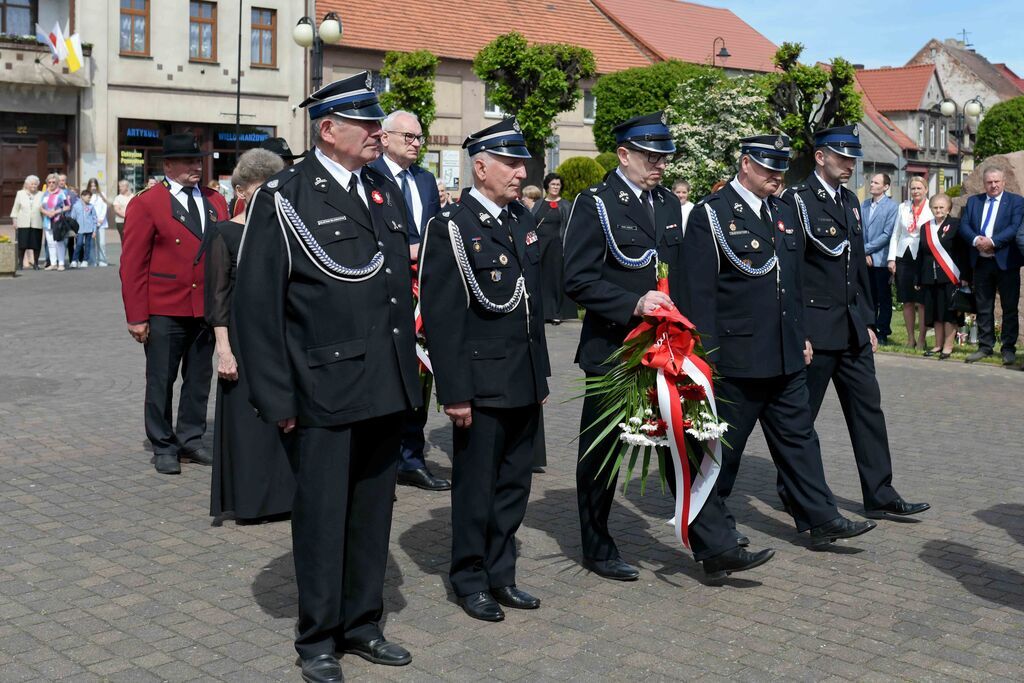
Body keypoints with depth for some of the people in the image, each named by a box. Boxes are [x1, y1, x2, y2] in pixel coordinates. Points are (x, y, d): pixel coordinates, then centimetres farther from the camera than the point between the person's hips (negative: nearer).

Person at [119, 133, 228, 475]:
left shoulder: (215, 201, 9)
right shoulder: (146, 203, -5)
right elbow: (132, 264, -7)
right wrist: (136, 317, -11)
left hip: (207, 308, 4)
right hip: (165, 311, -4)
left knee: (199, 379, 13)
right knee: (161, 381, 6)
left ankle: (190, 440, 26)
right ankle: (163, 447, 18)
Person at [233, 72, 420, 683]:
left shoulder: (386, 192, 11)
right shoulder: (285, 198, -8)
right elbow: (257, 304, -9)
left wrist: (409, 368, 14)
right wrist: (277, 399, -11)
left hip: (387, 390, 6)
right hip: (325, 391, -6)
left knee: (374, 511, 15)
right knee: (322, 515, 6)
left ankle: (363, 624, 31)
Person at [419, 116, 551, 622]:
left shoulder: (522, 219, 11)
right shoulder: (450, 228, -11)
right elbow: (441, 317, -14)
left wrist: (541, 373, 16)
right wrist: (454, 392, -16)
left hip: (524, 381, 7)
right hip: (482, 382, -7)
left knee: (514, 483, 14)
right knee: (476, 485, 6)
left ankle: (501, 575, 28)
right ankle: (471, 579, 21)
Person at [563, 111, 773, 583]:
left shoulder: (668, 203, 12)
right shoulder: (594, 205, -9)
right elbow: (578, 281, -15)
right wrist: (634, 304, -24)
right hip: (612, 349, -5)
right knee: (601, 453, 8)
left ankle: (715, 548, 7)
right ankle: (598, 549, 23)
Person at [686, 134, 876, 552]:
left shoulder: (782, 213, 14)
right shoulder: (711, 215, -9)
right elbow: (700, 291, -13)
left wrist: (802, 337, 18)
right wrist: (706, 355, -15)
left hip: (786, 357, 7)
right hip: (736, 357, -7)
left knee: (798, 437, 10)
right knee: (725, 444, 5)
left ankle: (821, 520, 15)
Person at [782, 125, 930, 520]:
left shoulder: (850, 201, 15)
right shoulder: (797, 200, -10)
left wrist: (868, 321, 16)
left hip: (853, 327, 8)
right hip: (815, 328, -8)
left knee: (867, 406, 6)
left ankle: (879, 495, 11)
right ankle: (792, 490, 20)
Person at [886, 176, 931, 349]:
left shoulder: (931, 209, -1)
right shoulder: (903, 207, 11)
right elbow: (895, 234, 12)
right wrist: (892, 258, 5)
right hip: (903, 257, 4)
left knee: (922, 301, -2)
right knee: (907, 301, 7)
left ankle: (921, 338, 6)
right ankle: (910, 338, 15)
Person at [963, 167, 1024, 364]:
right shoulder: (973, 201, 12)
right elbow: (964, 226, 4)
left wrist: (993, 241, -22)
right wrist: (976, 240, -16)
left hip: (1006, 261, -4)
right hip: (981, 262, 4)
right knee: (983, 307, 9)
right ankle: (985, 347, 17)